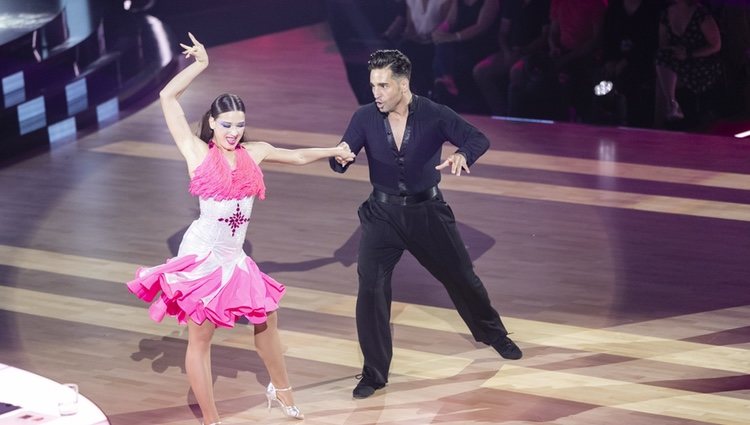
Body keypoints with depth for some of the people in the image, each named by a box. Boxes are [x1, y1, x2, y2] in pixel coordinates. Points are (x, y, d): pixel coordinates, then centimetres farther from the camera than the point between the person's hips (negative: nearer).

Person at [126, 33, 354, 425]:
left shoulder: (253, 153, 8)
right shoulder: (198, 153, -5)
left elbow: (297, 156, 25)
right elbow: (168, 97, -8)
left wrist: (335, 151, 35)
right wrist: (200, 65, -7)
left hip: (235, 259, 6)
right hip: (202, 256, -6)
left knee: (266, 319, 19)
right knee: (200, 339, -1)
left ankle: (280, 389, 42)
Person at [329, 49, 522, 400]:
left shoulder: (434, 115, -14)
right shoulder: (365, 118, -10)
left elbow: (478, 138, -17)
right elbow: (339, 163, -13)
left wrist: (462, 155, -40)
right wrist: (340, 157, -39)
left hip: (427, 210, 0)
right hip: (383, 213, 0)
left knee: (461, 276, 14)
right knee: (371, 287, -12)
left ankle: (492, 333, 43)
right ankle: (374, 373, 1)